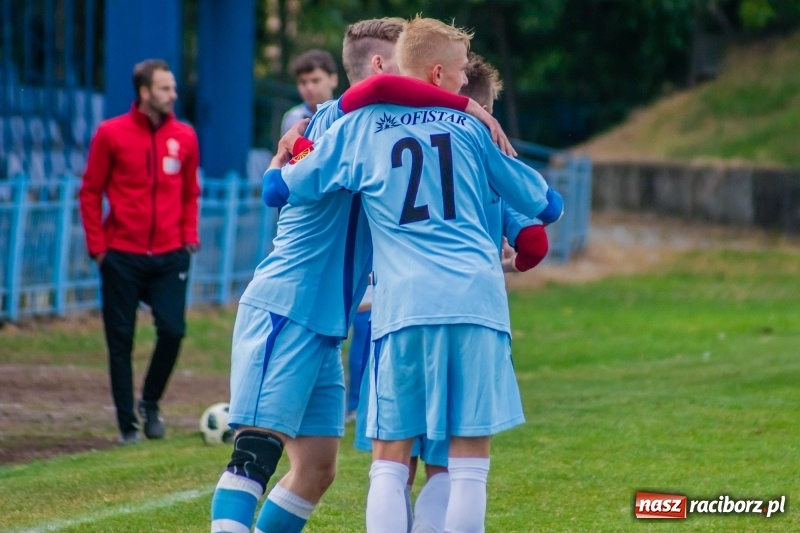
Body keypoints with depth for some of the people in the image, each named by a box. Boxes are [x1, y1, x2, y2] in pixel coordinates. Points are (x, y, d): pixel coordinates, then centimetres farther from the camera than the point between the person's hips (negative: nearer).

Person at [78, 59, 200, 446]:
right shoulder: (112, 134, -3)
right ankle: (127, 423, 12)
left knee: (172, 330, -9)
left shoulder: (184, 137, 5)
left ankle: (151, 402, 17)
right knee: (121, 340, 2)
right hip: (122, 255, -2)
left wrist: (189, 235, 3)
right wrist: (97, 244, -5)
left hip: (170, 255, 2)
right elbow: (91, 192, 1)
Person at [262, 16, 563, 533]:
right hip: (477, 296, 0)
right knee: (469, 460, 3)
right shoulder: (470, 127, 14)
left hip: (404, 302, 0)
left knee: (390, 460, 6)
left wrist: (282, 154, 40)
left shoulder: (358, 127, 12)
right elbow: (548, 205, 21)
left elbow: (277, 191, 17)